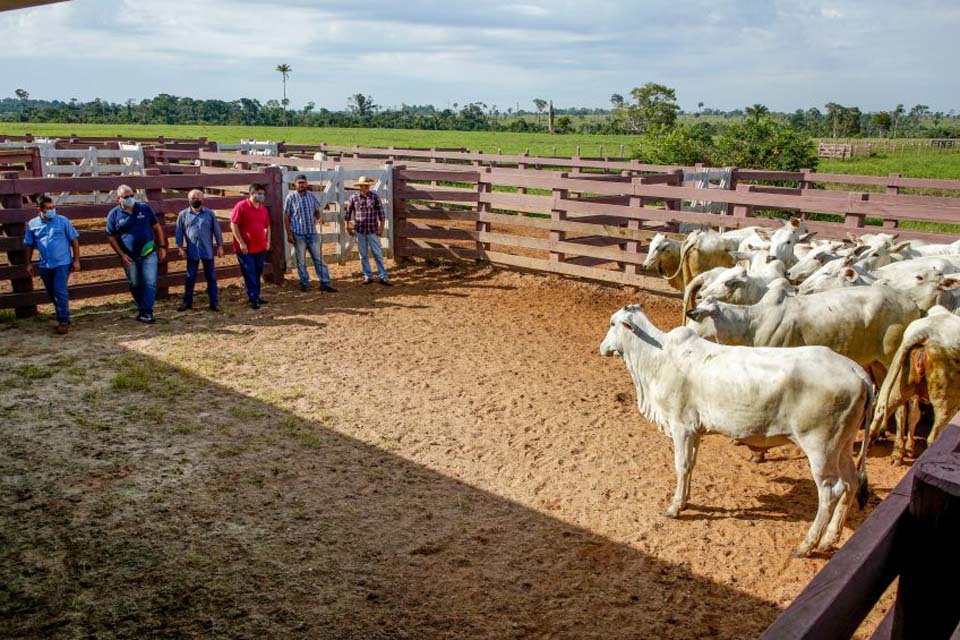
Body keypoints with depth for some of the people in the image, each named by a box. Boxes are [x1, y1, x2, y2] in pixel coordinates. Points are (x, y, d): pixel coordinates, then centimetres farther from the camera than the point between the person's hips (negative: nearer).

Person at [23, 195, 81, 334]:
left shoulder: (62, 221, -5)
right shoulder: (32, 224, 3)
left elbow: (74, 240, -1)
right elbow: (29, 245, 12)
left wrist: (76, 260, -4)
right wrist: (29, 263, 11)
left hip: (62, 263, -4)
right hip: (44, 265, 4)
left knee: (60, 291, -11)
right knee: (52, 294, 12)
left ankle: (64, 321, -2)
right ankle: (63, 317, 25)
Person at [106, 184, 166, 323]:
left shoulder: (144, 208, 0)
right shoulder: (114, 214, -2)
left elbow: (157, 227, 6)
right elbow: (112, 238, 2)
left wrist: (162, 247, 3)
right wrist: (121, 254, -8)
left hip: (149, 253, 0)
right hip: (129, 258, 1)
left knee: (150, 283, -8)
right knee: (135, 285, 12)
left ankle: (146, 313, -7)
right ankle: (141, 308, 30)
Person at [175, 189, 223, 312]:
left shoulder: (210, 214, 4)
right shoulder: (183, 215, 4)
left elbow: (216, 230, 6)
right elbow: (179, 232, 7)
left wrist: (220, 246, 3)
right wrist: (180, 247, 1)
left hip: (208, 251, 0)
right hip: (192, 252, 0)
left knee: (211, 277, 4)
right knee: (190, 277, 8)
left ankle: (214, 302, 11)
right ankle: (187, 302, 17)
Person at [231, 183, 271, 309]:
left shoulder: (263, 208, 9)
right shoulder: (241, 206, -10)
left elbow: (267, 226, 20)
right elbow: (233, 225, -12)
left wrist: (268, 241, 8)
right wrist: (241, 243, -16)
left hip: (260, 248, 6)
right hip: (245, 248, -6)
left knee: (258, 273, 13)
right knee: (249, 274, -2)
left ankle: (255, 296, 25)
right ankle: (253, 298, 3)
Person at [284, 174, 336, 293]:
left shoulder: (311, 196, 7)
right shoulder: (291, 197, -3)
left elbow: (318, 210, 11)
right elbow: (286, 216, -2)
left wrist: (320, 218, -13)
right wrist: (289, 234, -7)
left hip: (313, 233, 3)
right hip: (298, 234, -3)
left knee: (319, 259, 2)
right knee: (301, 261, 5)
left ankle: (325, 283, 5)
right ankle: (304, 283, 17)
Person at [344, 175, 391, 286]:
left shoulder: (375, 197, -3)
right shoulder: (354, 198, -1)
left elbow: (381, 213, 0)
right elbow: (347, 212, 9)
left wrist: (381, 227, -2)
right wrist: (348, 227, 10)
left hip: (373, 231, -1)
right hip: (360, 231, 1)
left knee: (378, 254, 0)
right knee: (363, 255, 8)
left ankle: (383, 277, 5)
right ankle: (368, 276, 19)